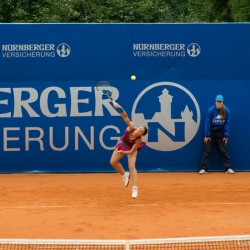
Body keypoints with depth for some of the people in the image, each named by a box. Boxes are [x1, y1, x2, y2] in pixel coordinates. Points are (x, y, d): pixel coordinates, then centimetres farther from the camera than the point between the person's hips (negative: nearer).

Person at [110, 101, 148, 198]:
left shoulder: (138, 141, -38)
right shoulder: (131, 128, -35)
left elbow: (131, 151, -27)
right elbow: (125, 117, -45)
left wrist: (123, 152, -29)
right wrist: (119, 108, -57)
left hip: (131, 149, -4)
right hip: (122, 145, 4)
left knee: (132, 166, -18)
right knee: (113, 162, 0)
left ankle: (134, 189, -17)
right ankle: (125, 175, 25)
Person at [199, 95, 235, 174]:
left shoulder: (227, 111, -12)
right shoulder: (211, 110, -17)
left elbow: (227, 123, -8)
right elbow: (207, 123, -15)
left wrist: (226, 136, -9)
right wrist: (207, 135, -16)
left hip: (221, 133, 1)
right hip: (211, 132, -1)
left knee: (224, 150, 2)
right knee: (207, 150, -1)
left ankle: (228, 168, 6)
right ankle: (204, 168, 2)